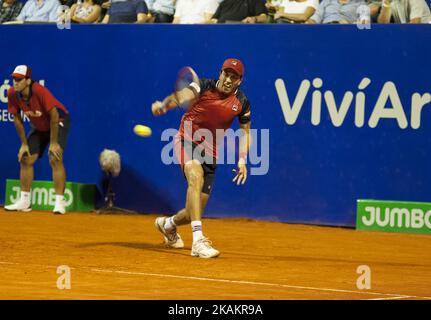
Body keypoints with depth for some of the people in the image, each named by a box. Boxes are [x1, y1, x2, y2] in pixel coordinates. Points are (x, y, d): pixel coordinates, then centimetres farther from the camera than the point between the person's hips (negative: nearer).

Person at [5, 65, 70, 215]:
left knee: (55, 159, -23)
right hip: (38, 127, 7)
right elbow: (17, 119, -5)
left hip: (58, 122, -6)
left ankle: (59, 202, -22)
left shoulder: (40, 92, -34)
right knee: (25, 159, 3)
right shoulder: (12, 94, -18)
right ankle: (24, 201, 14)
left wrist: (53, 142, -25)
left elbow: (54, 116, -28)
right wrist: (24, 144, -6)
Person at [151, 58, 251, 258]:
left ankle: (168, 224, 43)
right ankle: (198, 240, -44)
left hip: (210, 152, 4)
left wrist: (242, 161, 0)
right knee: (196, 177, -36)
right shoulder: (204, 87, -10)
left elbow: (245, 132, 12)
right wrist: (163, 105, -48)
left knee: (195, 211, 6)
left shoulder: (241, 103, 0)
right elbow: (182, 96, -27)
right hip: (187, 141, -4)